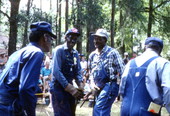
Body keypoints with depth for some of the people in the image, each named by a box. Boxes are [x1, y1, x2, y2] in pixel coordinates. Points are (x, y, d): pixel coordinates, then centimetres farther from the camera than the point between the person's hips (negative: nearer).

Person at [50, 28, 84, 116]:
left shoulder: (75, 53, 11)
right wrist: (70, 88, -23)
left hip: (70, 88, 7)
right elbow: (56, 72, -18)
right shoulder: (59, 50, -10)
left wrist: (81, 86, -10)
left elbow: (77, 71, 10)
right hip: (59, 88, -7)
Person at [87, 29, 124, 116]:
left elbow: (122, 71, -7)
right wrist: (92, 83, 3)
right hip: (98, 88, 7)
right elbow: (91, 72, 21)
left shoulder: (112, 52, -5)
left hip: (109, 85, -7)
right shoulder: (92, 55, 12)